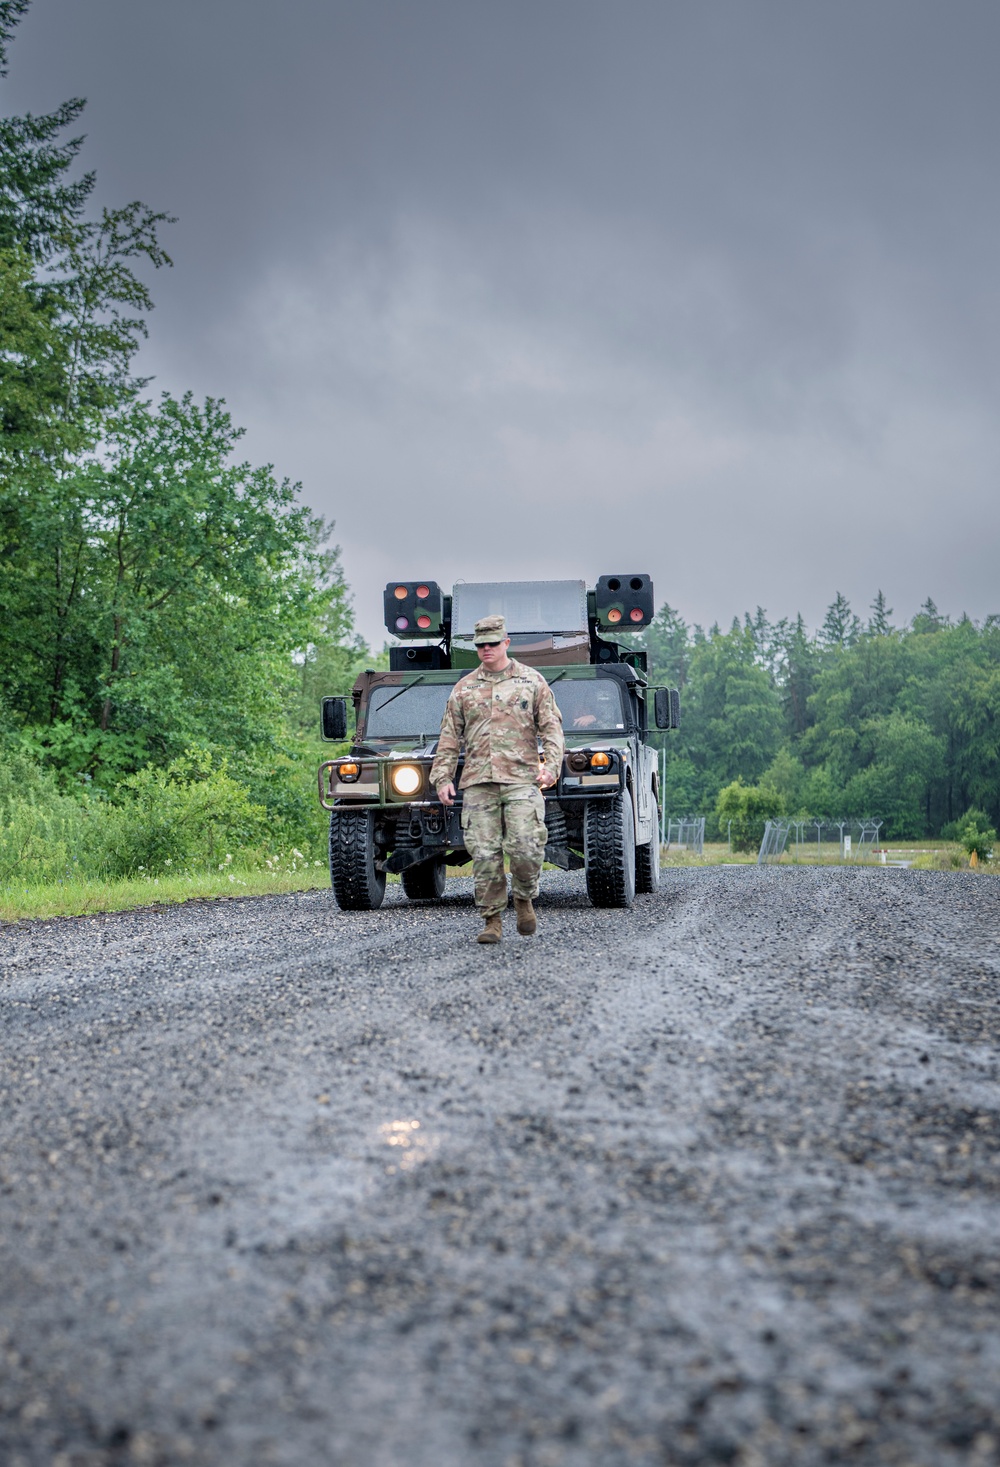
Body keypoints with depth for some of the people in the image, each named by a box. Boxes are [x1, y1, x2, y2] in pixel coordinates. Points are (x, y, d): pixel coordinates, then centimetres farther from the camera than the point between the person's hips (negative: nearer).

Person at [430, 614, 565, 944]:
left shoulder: (532, 681, 9)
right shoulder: (464, 688, 15)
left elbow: (551, 728, 6)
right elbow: (449, 737, 15)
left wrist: (550, 765, -8)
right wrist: (442, 777, 6)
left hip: (521, 780, -2)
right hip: (477, 782, 2)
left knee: (525, 848, -13)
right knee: (484, 854, -3)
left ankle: (524, 900, 13)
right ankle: (492, 920, 5)